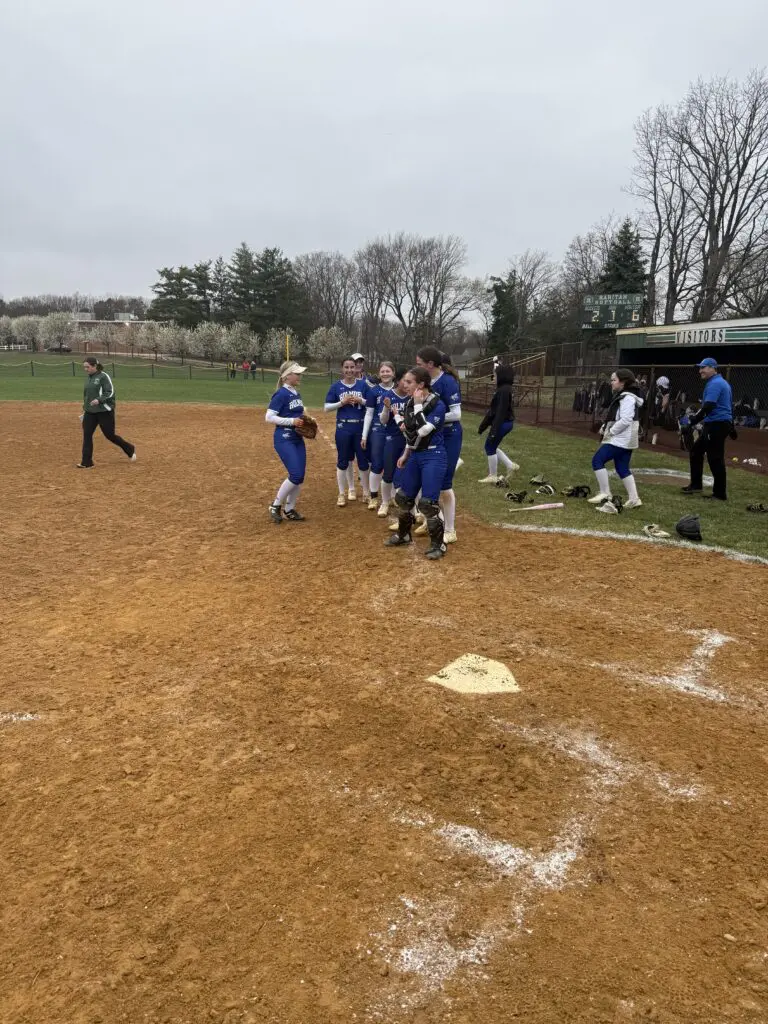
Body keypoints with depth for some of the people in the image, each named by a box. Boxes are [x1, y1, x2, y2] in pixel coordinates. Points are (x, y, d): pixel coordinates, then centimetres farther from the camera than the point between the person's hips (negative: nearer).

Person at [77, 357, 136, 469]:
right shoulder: (88, 377, 11)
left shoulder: (103, 376, -11)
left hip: (104, 411, -7)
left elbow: (110, 392, -16)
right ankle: (86, 463, 3)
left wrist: (99, 400, -28)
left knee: (110, 435, 0)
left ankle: (130, 449, 25)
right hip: (90, 412, 7)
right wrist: (85, 408, 21)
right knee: (86, 435, -1)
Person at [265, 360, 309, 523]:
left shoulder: (296, 393, 11)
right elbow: (269, 417, -17)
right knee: (295, 475, -13)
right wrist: (291, 421, -21)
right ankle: (275, 506, 4)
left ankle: (289, 510, 20)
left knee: (300, 477, 7)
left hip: (298, 439, 8)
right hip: (284, 440, -8)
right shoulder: (281, 394, -13)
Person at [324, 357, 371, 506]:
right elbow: (326, 407, -1)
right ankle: (342, 494, 16)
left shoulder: (363, 385, 3)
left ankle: (366, 493, 21)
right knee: (343, 461, 6)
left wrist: (361, 401, -13)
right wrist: (342, 402, -14)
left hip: (361, 428, 1)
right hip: (343, 428, -1)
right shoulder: (336, 386, 1)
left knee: (363, 460, 7)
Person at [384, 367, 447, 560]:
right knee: (403, 497, 14)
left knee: (427, 503, -10)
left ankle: (438, 544, 6)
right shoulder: (410, 403, 6)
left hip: (433, 457, -8)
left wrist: (418, 404, -22)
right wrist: (406, 454, 15)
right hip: (415, 456, 8)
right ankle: (403, 535, 35)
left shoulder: (437, 405, -16)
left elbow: (422, 430, -26)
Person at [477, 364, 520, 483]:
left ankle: (493, 476, 12)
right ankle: (510, 465, 21)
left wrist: (494, 429, -24)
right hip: (506, 423, 10)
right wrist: (483, 425, 20)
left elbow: (501, 412, -23)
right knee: (491, 446, 19)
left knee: (490, 447, 2)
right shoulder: (505, 389, 13)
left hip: (502, 423, -10)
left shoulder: (504, 390, -19)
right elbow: (494, 409, 17)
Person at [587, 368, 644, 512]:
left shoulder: (627, 398, -16)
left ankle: (605, 494, -7)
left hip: (621, 439, -11)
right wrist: (605, 426, 7)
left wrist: (611, 431, -15)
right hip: (624, 440, 11)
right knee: (622, 468, 13)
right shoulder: (622, 396, 17)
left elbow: (625, 420, -24)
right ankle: (634, 499, 13)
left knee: (597, 460, -9)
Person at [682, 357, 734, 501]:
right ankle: (696, 485, 22)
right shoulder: (722, 382, 19)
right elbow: (728, 406, 23)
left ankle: (720, 494, -3)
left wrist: (693, 420, -24)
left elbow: (708, 406, -26)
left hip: (716, 425, -11)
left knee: (715, 459, -7)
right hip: (720, 424, 11)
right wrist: (731, 427, 27)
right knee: (696, 451, 17)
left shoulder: (714, 383, -14)